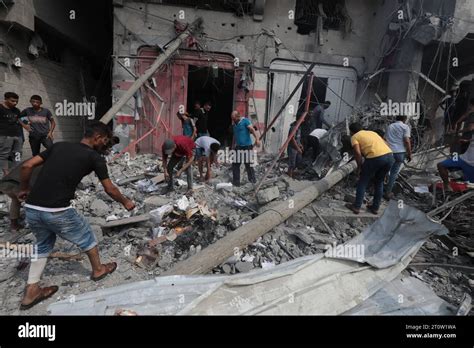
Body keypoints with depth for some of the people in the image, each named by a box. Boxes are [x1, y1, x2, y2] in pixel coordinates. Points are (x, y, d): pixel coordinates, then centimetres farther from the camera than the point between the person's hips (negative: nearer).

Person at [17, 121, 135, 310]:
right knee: (86, 237, 20)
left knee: (43, 245, 29)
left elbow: (26, 166, 9)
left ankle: (31, 292, 33)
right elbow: (110, 189, 3)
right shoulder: (94, 157, -3)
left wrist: (24, 189, 25)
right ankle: (98, 270, 40)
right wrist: (125, 202, 20)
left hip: (31, 209, 6)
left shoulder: (59, 145, 12)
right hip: (57, 211, -6)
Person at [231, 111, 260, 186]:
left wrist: (257, 139, -35)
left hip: (247, 146, -7)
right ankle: (236, 182, 15)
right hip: (238, 147, 7)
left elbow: (252, 129, -21)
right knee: (235, 164, 4)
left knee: (248, 164, 6)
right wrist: (233, 146, 24)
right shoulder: (235, 124, 14)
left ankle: (252, 179, 24)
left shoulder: (245, 121, -8)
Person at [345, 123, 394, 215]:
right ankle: (375, 207, 30)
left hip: (375, 158, -6)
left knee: (363, 182, 11)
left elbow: (357, 153, -5)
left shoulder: (355, 137, 11)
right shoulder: (372, 132, 31)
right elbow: (384, 144, 26)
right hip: (389, 156, 7)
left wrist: (359, 167, 6)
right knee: (379, 182, 22)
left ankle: (357, 207, 16)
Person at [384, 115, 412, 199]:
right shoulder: (405, 127, 2)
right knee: (394, 172, 0)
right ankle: (388, 192, 0)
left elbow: (385, 139, 17)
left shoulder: (390, 126, 18)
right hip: (400, 152, -4)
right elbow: (407, 141, -7)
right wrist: (409, 154, -1)